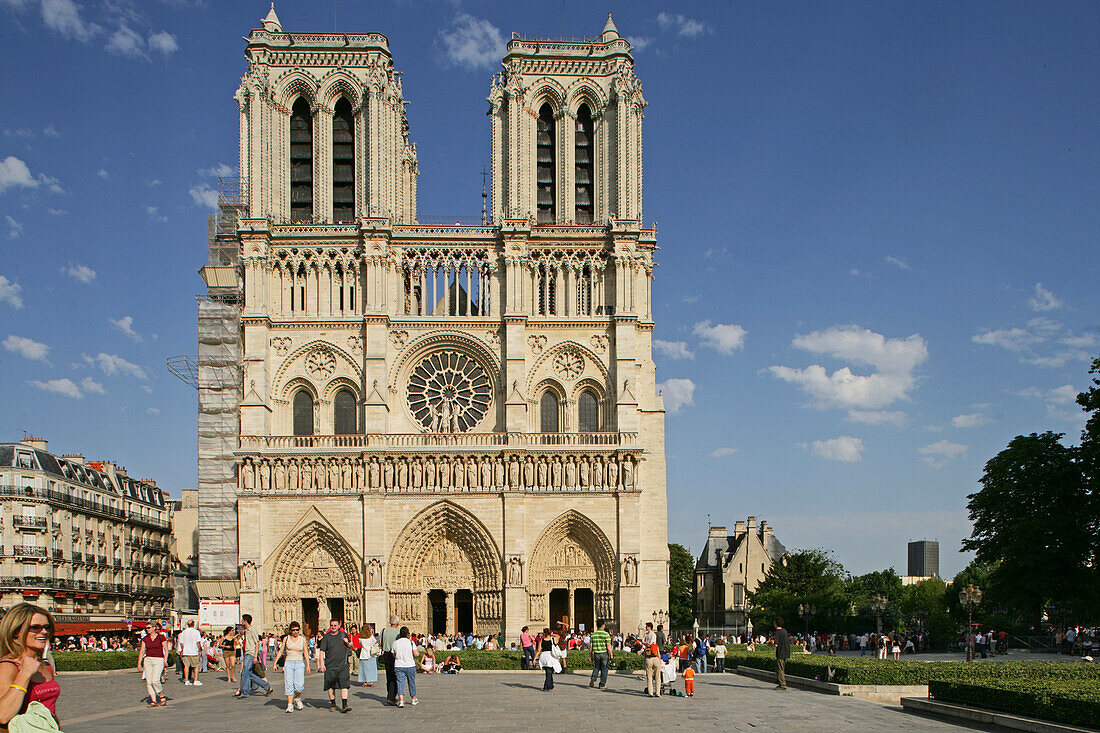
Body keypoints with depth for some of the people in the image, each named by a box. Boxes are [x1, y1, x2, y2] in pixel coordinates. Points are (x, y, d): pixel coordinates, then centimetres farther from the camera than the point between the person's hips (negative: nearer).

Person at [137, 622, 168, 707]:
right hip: (148, 660, 5)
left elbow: (166, 649, -1)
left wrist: (165, 660, -11)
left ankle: (162, 696, 5)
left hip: (159, 660, -5)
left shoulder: (161, 637, -2)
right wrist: (139, 663, 6)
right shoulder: (145, 638, 9)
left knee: (155, 680, -17)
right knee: (148, 681, -3)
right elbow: (142, 651, 11)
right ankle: (153, 701, 1)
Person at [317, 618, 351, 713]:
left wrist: (347, 643, -2)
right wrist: (322, 665, -11)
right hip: (330, 666, 0)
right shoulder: (326, 637, 1)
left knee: (344, 685, -10)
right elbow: (322, 652, -2)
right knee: (331, 686, 8)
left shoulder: (344, 634, 8)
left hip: (343, 665, 0)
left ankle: (344, 705, -13)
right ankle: (332, 703, 26)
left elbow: (350, 645, 22)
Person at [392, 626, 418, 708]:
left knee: (400, 683, 0)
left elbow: (394, 655, 6)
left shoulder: (395, 642, -1)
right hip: (410, 665, -1)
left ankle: (401, 700, -16)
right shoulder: (410, 642, -8)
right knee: (411, 682, 15)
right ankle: (413, 699, 28)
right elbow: (416, 654, -12)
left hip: (398, 665, 1)